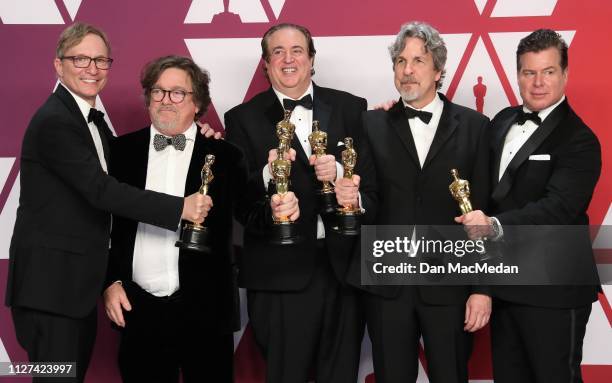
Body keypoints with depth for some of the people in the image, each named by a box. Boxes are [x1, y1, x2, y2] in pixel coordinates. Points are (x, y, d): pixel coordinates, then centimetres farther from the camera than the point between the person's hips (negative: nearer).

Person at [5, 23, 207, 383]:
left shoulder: (94, 119, 14)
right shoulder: (53, 121, -16)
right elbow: (101, 190, -24)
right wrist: (181, 207, -25)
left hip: (80, 282, 9)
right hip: (49, 283, -9)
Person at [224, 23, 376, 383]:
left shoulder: (350, 108, 8)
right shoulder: (244, 119, 3)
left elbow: (373, 174, 5)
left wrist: (340, 173, -15)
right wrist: (267, 173, -23)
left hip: (344, 266, 2)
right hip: (281, 272, -2)